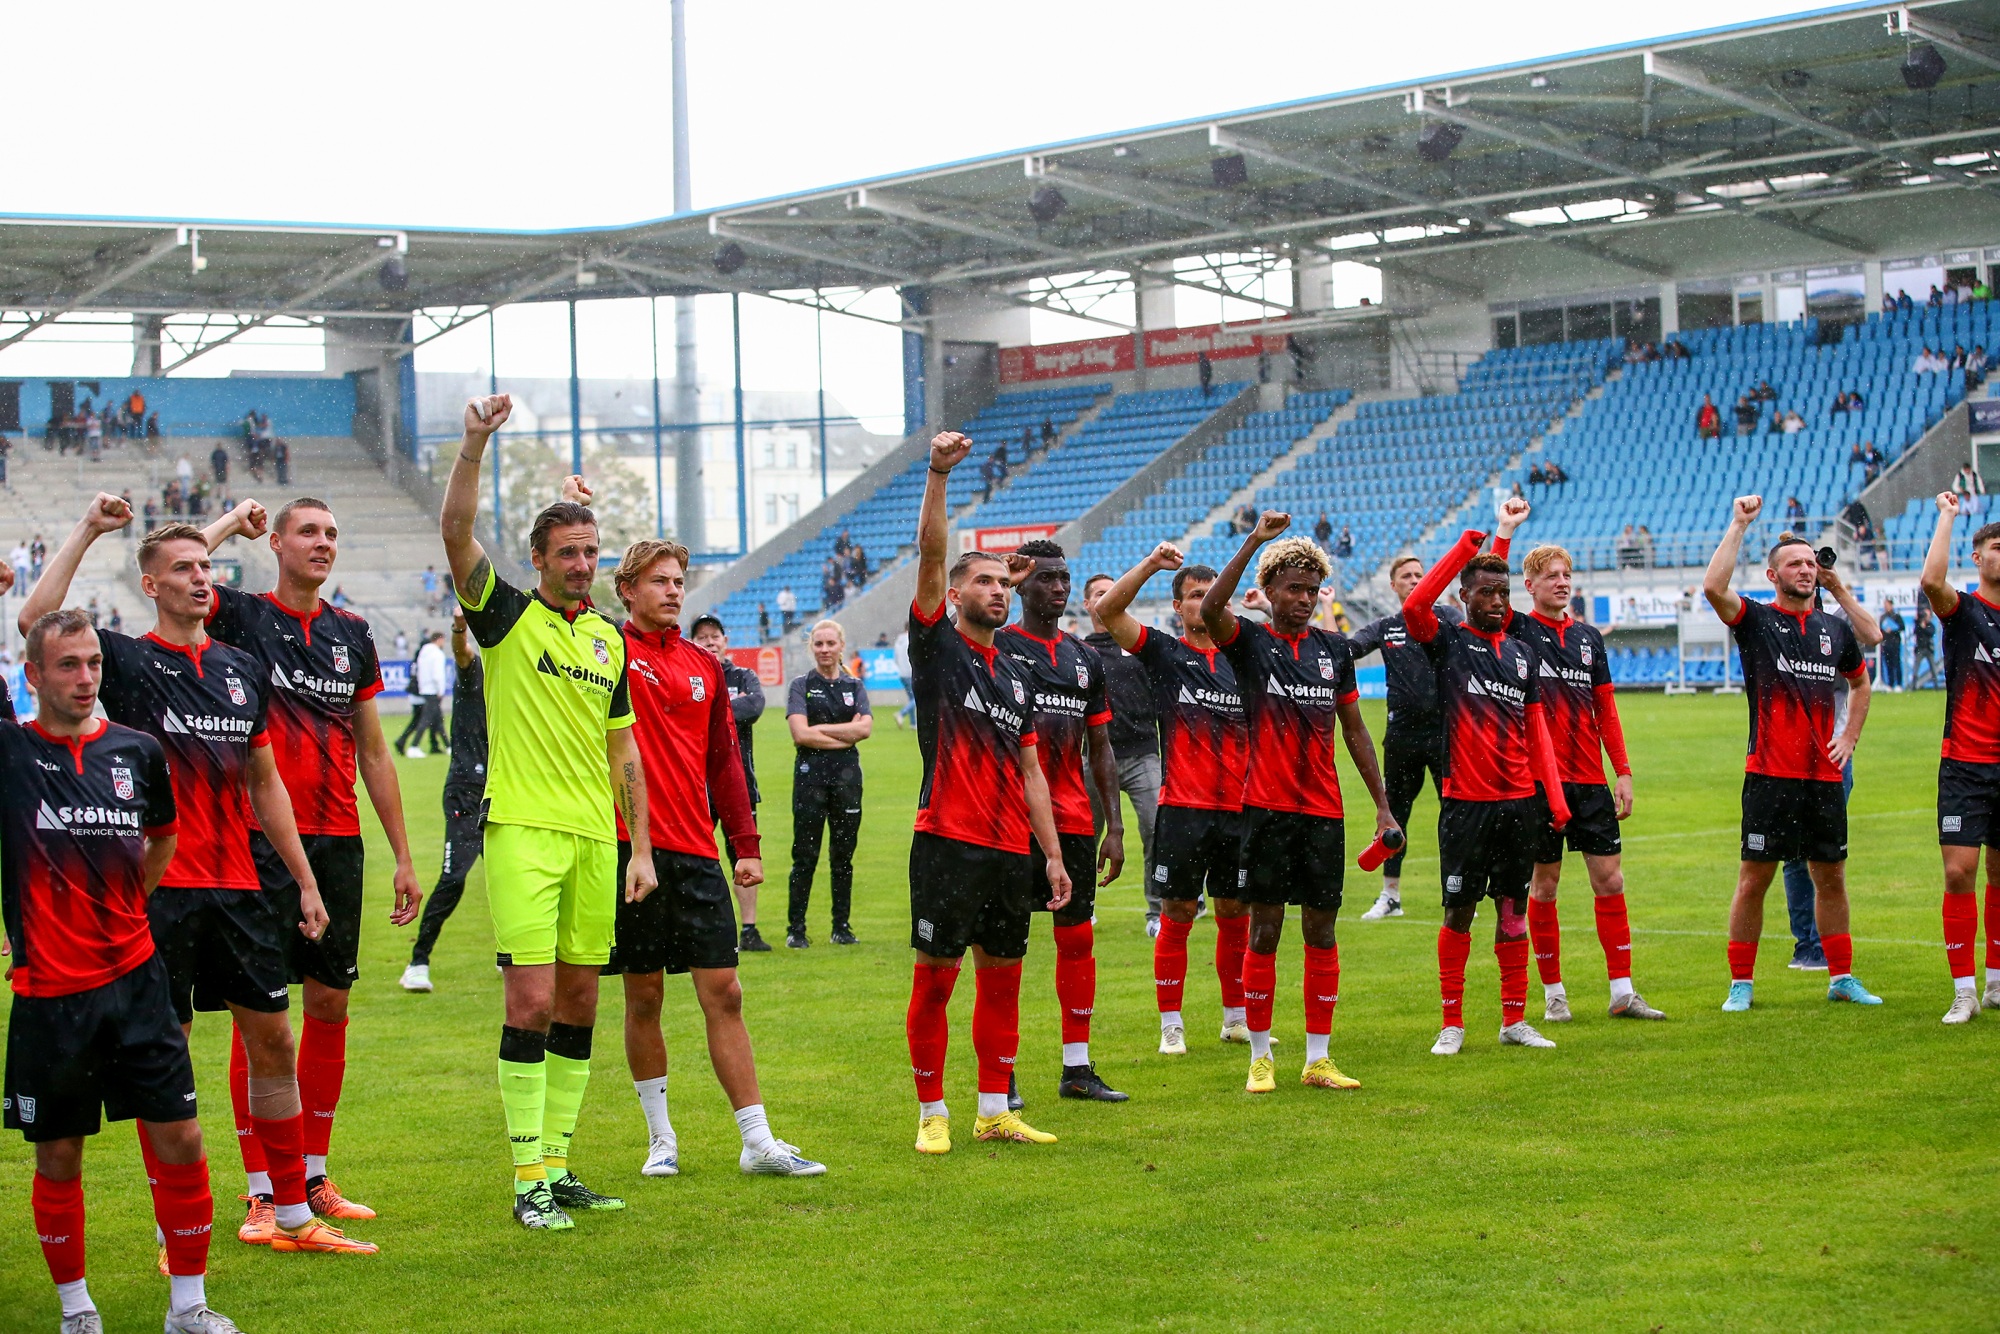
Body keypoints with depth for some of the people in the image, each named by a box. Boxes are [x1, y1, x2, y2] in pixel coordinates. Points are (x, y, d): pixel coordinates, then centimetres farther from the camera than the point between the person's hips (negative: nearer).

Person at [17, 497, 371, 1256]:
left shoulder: (242, 671, 12)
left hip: (240, 886, 5)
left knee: (273, 1043, 8)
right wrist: (86, 533, -18)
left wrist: (305, 882, 16)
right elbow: (36, 622, -19)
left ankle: (291, 1213, 18)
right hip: (163, 888, -5)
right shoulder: (128, 662, -2)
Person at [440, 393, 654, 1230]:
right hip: (523, 831, -5)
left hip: (596, 837, 5)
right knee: (531, 1002, -9)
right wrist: (475, 443, -27)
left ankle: (559, 1164, 17)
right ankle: (529, 1182, -5)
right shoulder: (507, 615, 0)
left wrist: (641, 847, 12)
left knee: (579, 1004, 8)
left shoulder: (609, 639, 14)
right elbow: (456, 531, -16)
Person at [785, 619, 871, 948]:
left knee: (843, 856, 7)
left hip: (847, 775, 3)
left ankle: (842, 927, 13)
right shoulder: (801, 685, 3)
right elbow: (800, 734, -11)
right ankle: (795, 929, 1)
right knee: (805, 857, -3)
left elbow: (865, 728, -6)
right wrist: (846, 735, -8)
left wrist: (820, 728, -10)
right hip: (810, 774, -3)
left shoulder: (854, 686, 10)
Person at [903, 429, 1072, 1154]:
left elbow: (1030, 770, 18)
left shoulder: (1014, 678, 17)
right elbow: (930, 557, -13)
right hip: (948, 842, -6)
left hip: (1010, 848, 6)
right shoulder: (936, 646, 1)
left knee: (1002, 977, 9)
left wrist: (1053, 853, 12)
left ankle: (995, 1110, 17)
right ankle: (932, 1113, 5)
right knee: (935, 977, -3)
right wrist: (937, 476, -24)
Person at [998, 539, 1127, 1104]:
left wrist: (1115, 826, 10)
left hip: (1075, 823, 5)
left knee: (1078, 937, 8)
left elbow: (1100, 749, 16)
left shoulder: (1086, 657, 14)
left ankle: (1077, 1068, 16)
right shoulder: (998, 647, -2)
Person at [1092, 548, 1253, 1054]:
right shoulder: (1164, 655, 2)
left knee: (1236, 916, 9)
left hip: (1237, 809, 4)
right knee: (1177, 917, 0)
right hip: (1183, 809, -4)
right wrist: (1151, 563, -15)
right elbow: (1107, 608, -11)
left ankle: (1237, 1018, 21)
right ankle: (1171, 1026, 7)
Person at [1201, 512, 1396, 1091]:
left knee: (1322, 931, 6)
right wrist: (1255, 538, -28)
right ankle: (1260, 1058, 9)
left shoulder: (1335, 647, 10)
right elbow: (1210, 609, -24)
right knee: (1264, 931, 0)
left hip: (1324, 810, 4)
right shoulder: (1250, 641, -2)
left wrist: (1382, 804, 12)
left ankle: (1318, 1059, 12)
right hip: (1267, 807, -4)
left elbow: (1353, 728, 15)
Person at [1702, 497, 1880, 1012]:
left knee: (1831, 876, 11)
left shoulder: (1835, 629, 11)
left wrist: (1849, 738, 15)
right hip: (1770, 775, -4)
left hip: (1824, 776, 4)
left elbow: (1860, 682, 28)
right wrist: (1739, 525, -20)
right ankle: (1741, 984, 6)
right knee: (1754, 878, -2)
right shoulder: (1756, 621, -2)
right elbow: (1713, 587, -22)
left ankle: (1842, 977, 22)